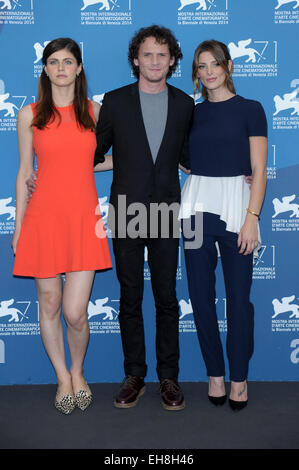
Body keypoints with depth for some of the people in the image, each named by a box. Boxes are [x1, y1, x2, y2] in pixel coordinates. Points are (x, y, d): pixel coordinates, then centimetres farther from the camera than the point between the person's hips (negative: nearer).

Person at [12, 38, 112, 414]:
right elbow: (25, 171, 9)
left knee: (75, 311, -5)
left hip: (84, 218, 0)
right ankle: (62, 377, 30)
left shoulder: (94, 111, 10)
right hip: (44, 217, 0)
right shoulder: (30, 115, 7)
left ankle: (78, 372, 25)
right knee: (49, 304, 8)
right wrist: (18, 225, 7)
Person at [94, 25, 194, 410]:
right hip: (126, 213, 0)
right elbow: (95, 153, 10)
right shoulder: (115, 101, 4)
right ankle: (134, 376, 21)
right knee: (130, 299, 7)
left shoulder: (184, 104, 8)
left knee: (166, 299, 6)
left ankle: (168, 377, 19)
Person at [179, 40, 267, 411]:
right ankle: (215, 373, 21)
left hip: (234, 204, -3)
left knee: (238, 295, -1)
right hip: (196, 205, 4)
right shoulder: (193, 113, 13)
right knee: (201, 294, 5)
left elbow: (259, 170, -2)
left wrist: (252, 217, -11)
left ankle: (239, 377, 16)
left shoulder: (250, 109, 3)